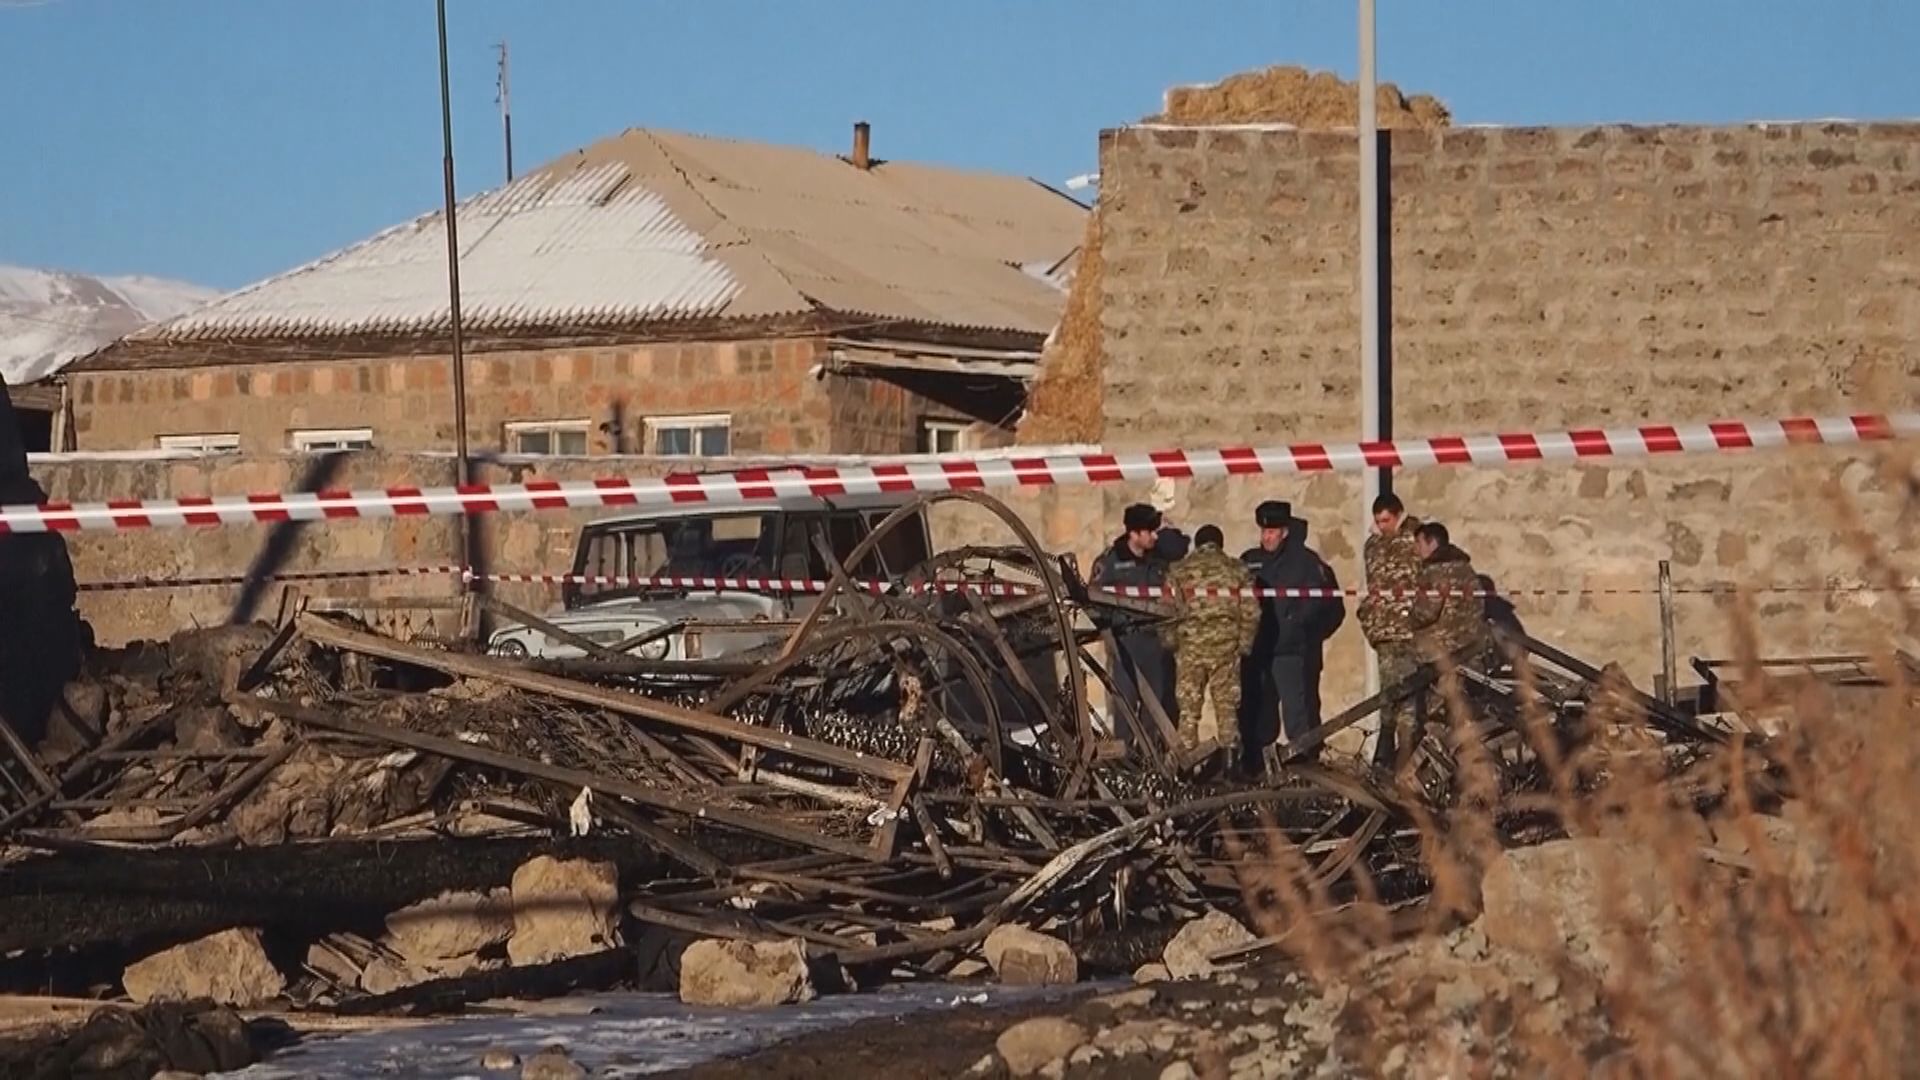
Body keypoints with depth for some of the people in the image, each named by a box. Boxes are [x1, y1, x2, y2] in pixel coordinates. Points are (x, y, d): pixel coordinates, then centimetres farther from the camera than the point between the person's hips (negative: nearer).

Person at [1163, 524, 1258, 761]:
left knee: (1189, 706, 6)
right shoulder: (1237, 569, 7)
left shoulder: (1179, 570, 4)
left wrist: (1170, 643, 8)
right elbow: (1251, 612, 3)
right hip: (1226, 646, 1)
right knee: (1227, 704, 8)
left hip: (1190, 645, -1)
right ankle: (1231, 756, -1)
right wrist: (1244, 643, 12)